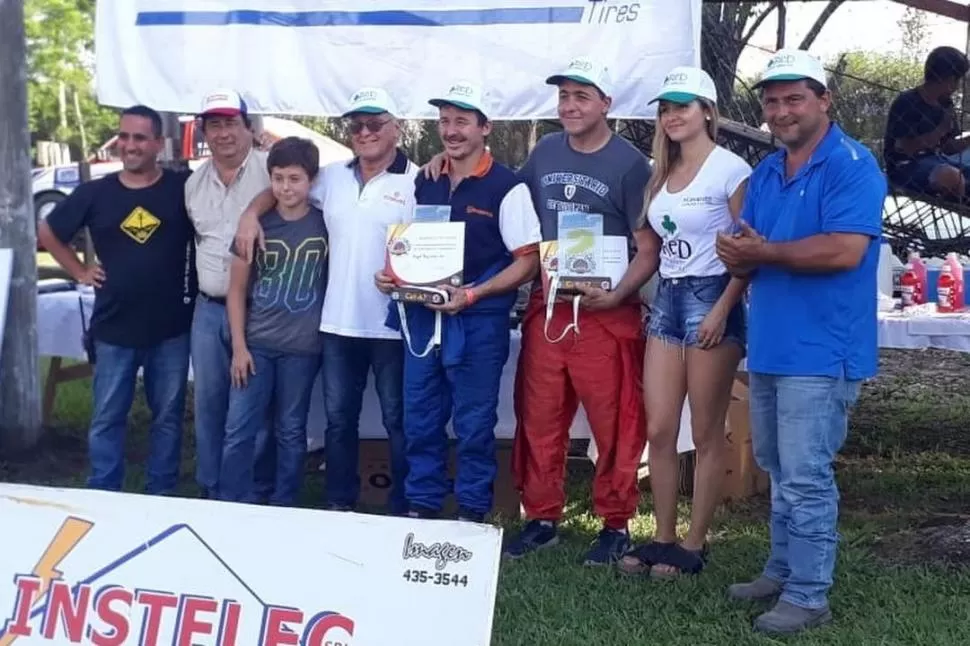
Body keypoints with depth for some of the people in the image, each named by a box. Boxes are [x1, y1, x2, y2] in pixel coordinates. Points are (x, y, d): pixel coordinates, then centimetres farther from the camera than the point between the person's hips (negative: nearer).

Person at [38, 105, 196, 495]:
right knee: (107, 419, 8)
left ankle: (161, 498, 24)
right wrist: (80, 272, 7)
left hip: (172, 329, -1)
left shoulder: (183, 188, -6)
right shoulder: (95, 193, 1)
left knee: (168, 417, 11)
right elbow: (47, 233, 14)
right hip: (113, 329, 1)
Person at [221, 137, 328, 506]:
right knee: (238, 430, -1)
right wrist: (239, 346, -3)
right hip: (256, 344, 1)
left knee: (291, 432, 9)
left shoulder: (326, 225, -3)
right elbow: (237, 289, 3)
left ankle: (283, 509, 21)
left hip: (302, 347, -1)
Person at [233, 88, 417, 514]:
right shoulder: (332, 177, 9)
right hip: (339, 322, 5)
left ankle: (403, 508, 18)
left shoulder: (416, 181, -7)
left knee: (398, 420, 7)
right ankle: (340, 504, 26)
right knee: (339, 418, 13)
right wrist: (250, 213, 5)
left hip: (394, 324, -5)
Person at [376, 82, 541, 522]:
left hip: (478, 321, -5)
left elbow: (527, 262, -10)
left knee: (473, 424, 5)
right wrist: (393, 274, -1)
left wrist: (471, 294, -21)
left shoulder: (506, 187, -8)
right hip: (422, 316, 5)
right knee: (419, 419, 11)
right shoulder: (424, 182, 9)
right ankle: (421, 507, 25)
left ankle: (472, 513, 19)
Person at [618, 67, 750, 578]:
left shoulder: (729, 169, -8)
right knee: (658, 430, 5)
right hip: (666, 298, 7)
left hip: (711, 298, -7)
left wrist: (722, 310, -17)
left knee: (706, 435, 1)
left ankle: (694, 545, 9)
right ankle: (663, 539, 14)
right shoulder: (662, 174, 15)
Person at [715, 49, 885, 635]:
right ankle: (784, 569, 31)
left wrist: (763, 251, -13)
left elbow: (844, 251, -23)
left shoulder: (853, 166, -11)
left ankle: (809, 595, 4)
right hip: (769, 345, 8)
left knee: (806, 476, -5)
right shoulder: (765, 173, 15)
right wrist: (739, 254, -12)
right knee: (779, 470, 18)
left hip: (820, 350, -8)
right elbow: (742, 256, 14)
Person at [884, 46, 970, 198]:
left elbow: (947, 148, 15)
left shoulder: (944, 104, 10)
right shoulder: (907, 102, -14)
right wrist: (941, 130, -18)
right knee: (951, 177, -35)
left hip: (934, 160, 9)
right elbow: (904, 149, -18)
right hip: (905, 167, -8)